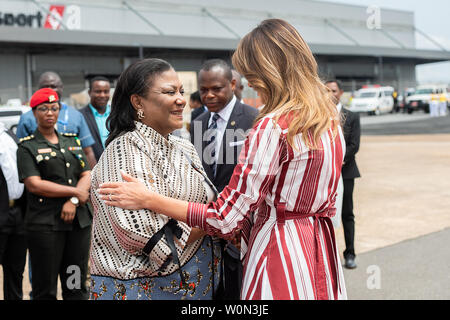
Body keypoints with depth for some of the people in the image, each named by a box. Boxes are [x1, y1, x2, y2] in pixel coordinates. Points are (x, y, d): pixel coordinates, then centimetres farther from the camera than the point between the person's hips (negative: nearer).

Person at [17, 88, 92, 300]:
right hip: (45, 224, -4)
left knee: (77, 286, 9)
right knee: (45, 289, 1)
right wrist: (75, 192, -9)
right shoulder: (27, 147, 1)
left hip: (79, 221, 4)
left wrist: (73, 201, -11)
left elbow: (87, 176, 8)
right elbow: (34, 185, -10)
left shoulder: (72, 142, 16)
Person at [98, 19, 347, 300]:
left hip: (279, 248, -8)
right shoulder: (330, 120, 5)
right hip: (321, 249, 8)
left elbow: (226, 219, -21)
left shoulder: (272, 128, -21)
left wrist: (148, 199, -14)